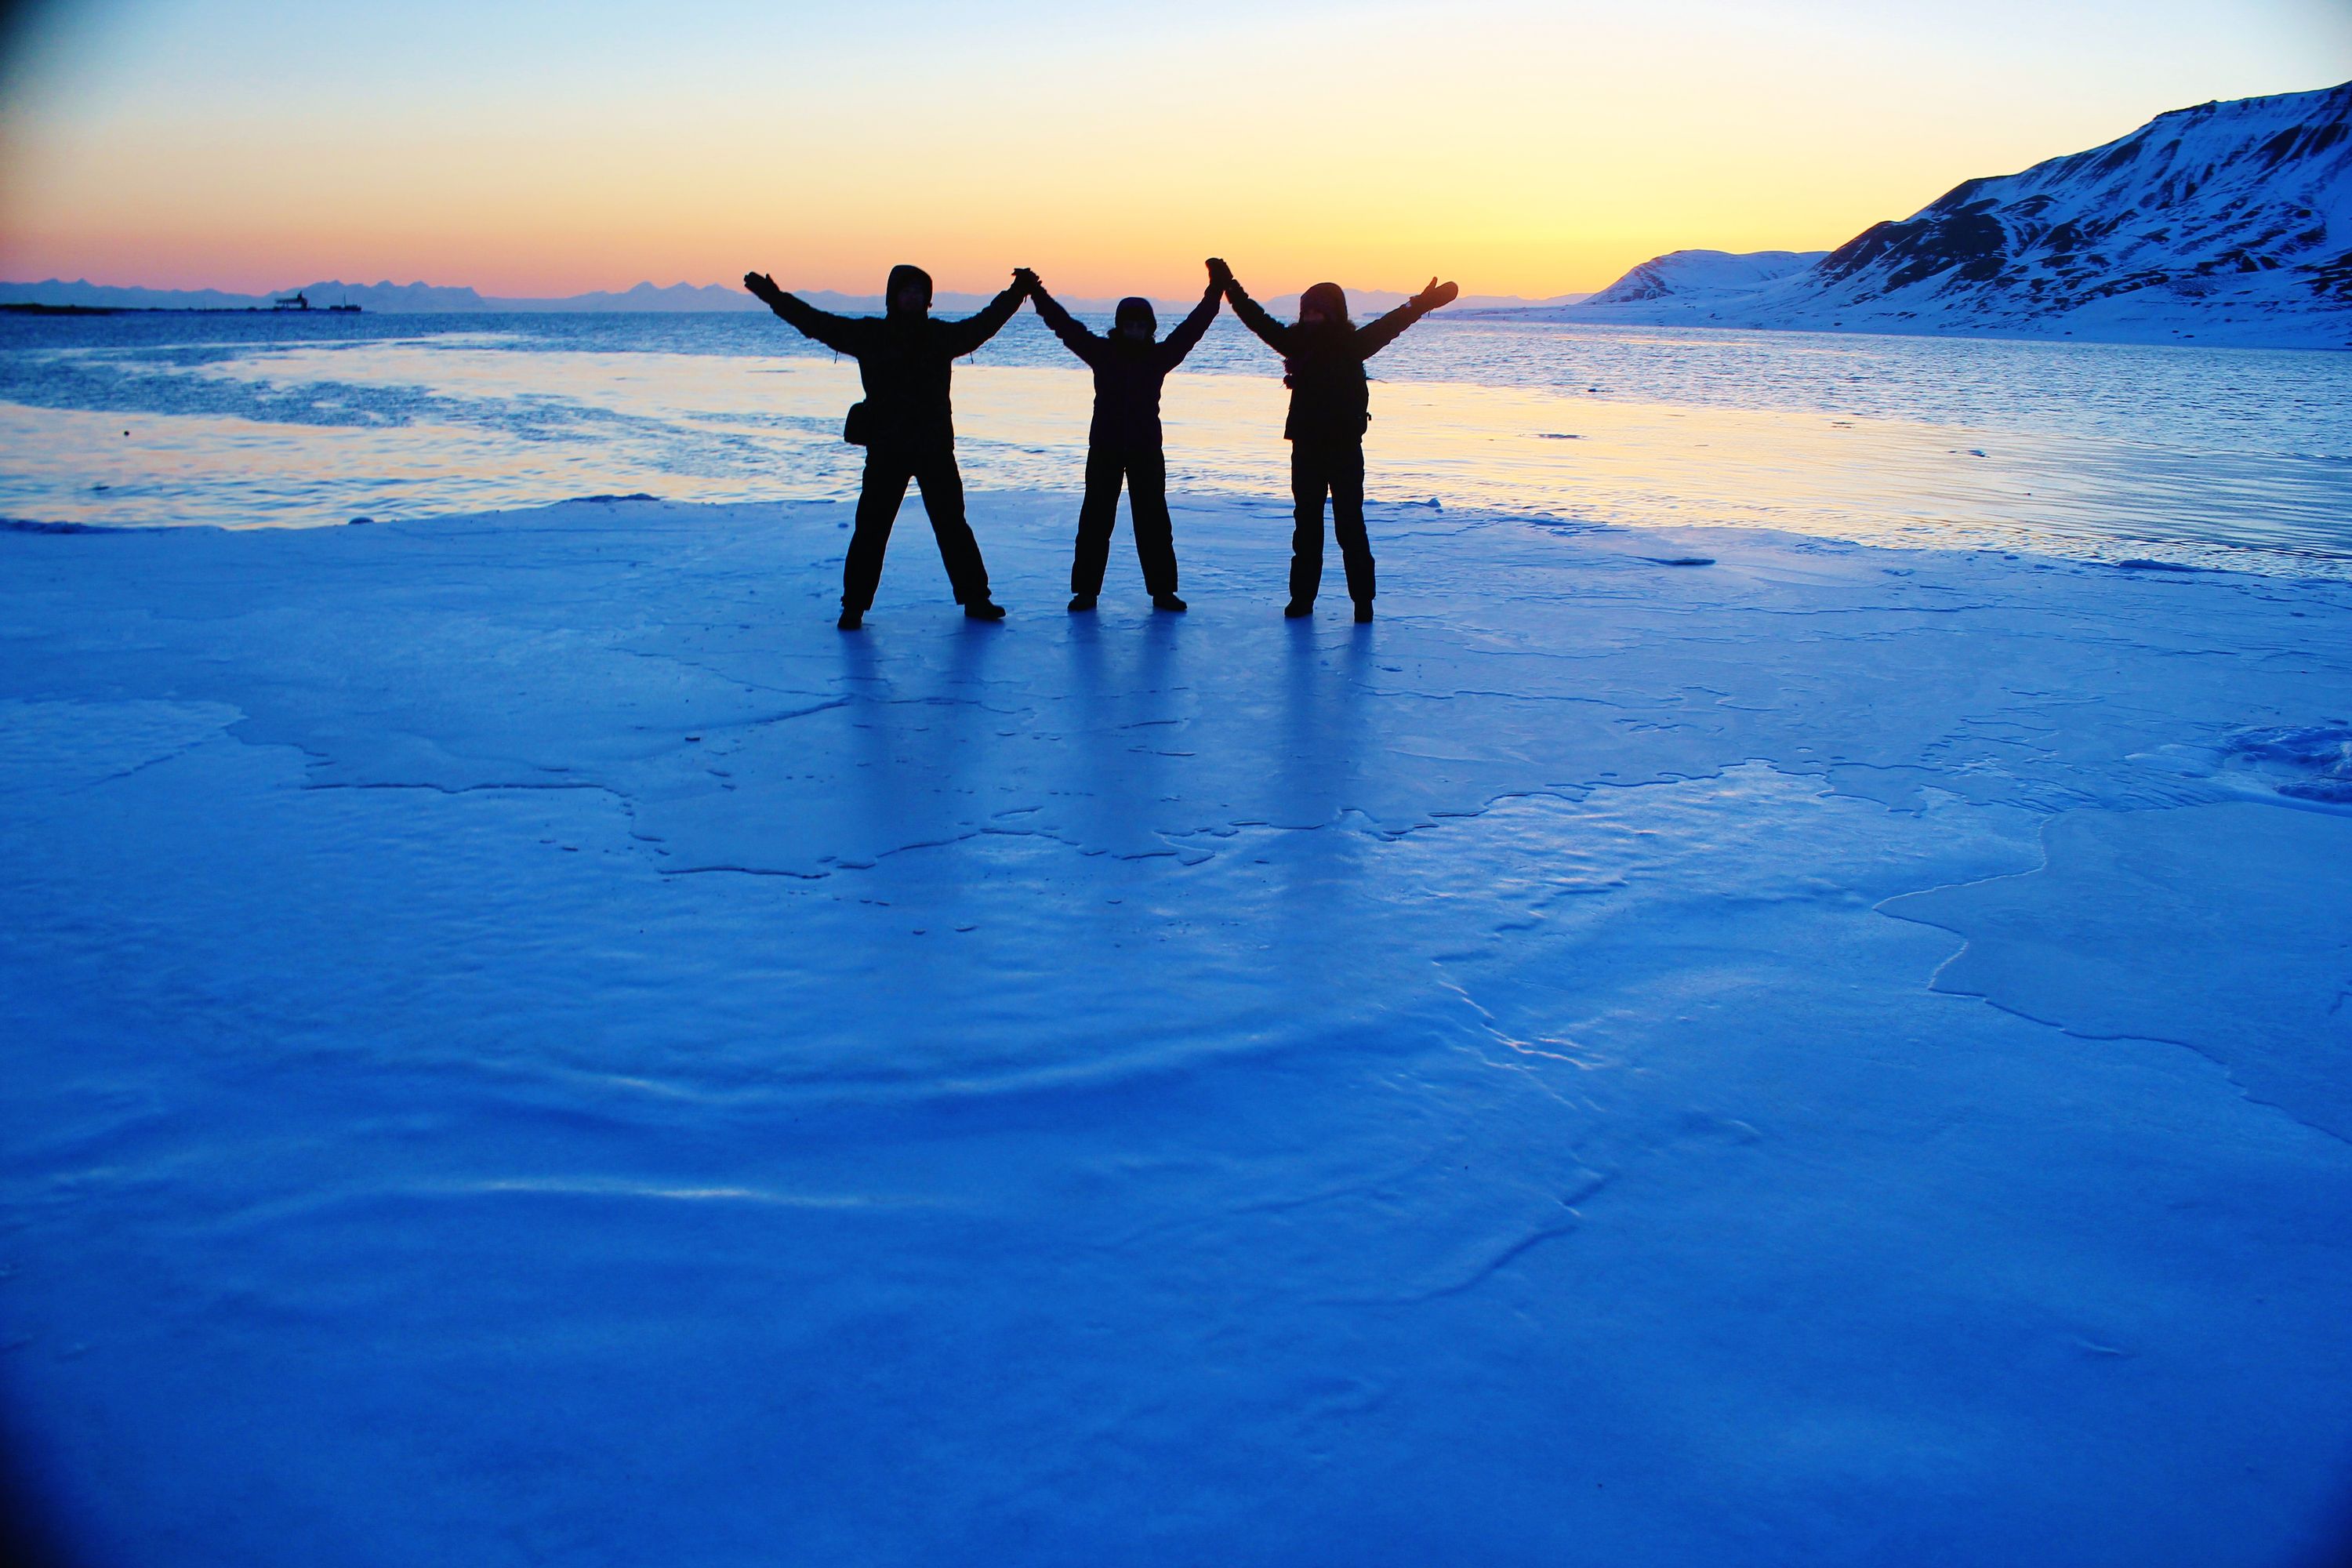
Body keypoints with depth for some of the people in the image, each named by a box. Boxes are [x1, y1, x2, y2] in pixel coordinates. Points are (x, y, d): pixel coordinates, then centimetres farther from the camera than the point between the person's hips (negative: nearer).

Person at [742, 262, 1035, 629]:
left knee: (952, 524, 7)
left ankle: (975, 598, 16)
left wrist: (1017, 292, 13)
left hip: (935, 447, 1)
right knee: (871, 527, 1)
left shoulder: (942, 335, 6)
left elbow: (985, 322, 15)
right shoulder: (869, 334, 2)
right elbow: (817, 322, 3)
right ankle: (854, 605, 10)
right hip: (886, 448, -1)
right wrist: (775, 297, -1)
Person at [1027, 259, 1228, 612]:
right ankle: (1086, 590, 9)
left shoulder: (1159, 356, 4)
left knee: (1153, 520, 3)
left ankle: (1162, 590, 10)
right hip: (1105, 447, -1)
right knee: (1096, 519, 2)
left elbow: (1193, 326, 2)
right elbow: (1066, 325, -1)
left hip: (1146, 449, 1)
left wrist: (1216, 290, -5)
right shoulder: (1102, 352, 3)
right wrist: (1037, 294, -7)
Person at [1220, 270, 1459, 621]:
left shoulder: (1352, 344, -4)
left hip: (1345, 447, -4)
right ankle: (1302, 597, 17)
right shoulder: (1297, 342, 5)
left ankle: (1363, 600, 4)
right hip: (1306, 447, 4)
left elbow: (1388, 326, -15)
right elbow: (1259, 321, 8)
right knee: (1306, 525, 9)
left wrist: (1421, 304, -29)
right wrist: (1231, 289, 5)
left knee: (1350, 525, -3)